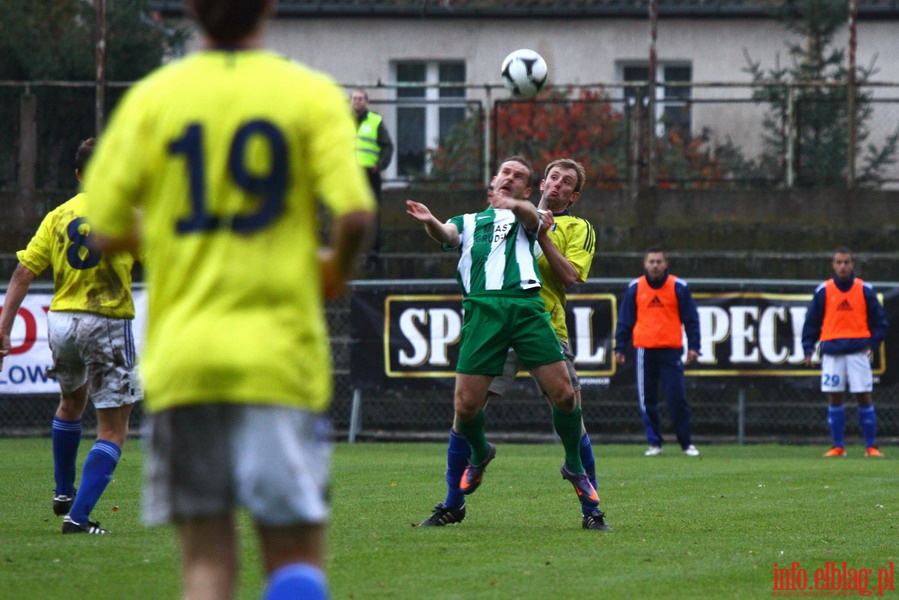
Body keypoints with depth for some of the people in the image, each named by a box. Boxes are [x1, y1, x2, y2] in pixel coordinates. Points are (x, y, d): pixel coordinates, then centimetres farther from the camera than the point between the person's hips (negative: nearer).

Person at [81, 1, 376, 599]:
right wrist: (336, 270, 8)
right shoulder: (312, 94, -1)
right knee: (297, 552, 2)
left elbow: (103, 228, 1)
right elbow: (355, 213, -13)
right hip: (278, 350, -2)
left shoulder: (152, 97, 4)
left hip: (180, 354, 2)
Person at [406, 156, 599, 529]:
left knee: (563, 393, -10)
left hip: (527, 307, 0)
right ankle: (479, 454, 24)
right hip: (482, 310, 0)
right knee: (466, 406, -7)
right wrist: (430, 222, -22)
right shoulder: (469, 221, 28)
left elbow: (532, 218, -1)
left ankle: (575, 468, 11)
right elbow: (446, 234, 4)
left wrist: (514, 205, -26)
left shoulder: (524, 216, 25)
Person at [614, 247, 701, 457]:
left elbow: (691, 319, 4)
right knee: (647, 400, 2)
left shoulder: (678, 287, 3)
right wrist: (620, 348, 7)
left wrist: (693, 346, -3)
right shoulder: (635, 288, 7)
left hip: (671, 351, -2)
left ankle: (687, 443, 5)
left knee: (677, 398, -5)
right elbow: (625, 320, 11)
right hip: (644, 351, 2)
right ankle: (654, 443, 11)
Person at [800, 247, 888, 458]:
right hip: (832, 352, 1)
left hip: (858, 351, -1)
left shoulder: (865, 290, 4)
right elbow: (811, 322, 8)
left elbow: (879, 320, 9)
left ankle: (871, 447, 1)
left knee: (864, 398, -3)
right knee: (835, 399, 2)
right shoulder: (823, 291, 5)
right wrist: (808, 348, -1)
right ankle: (838, 447, 7)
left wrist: (872, 344, -3)